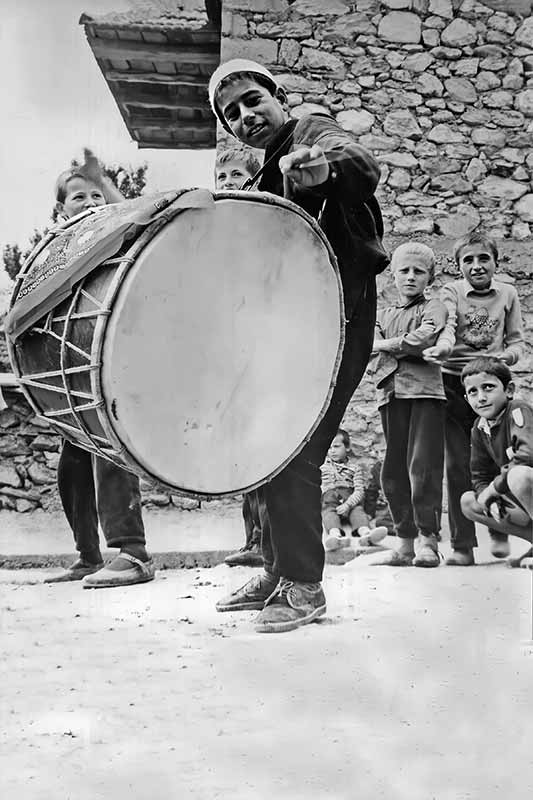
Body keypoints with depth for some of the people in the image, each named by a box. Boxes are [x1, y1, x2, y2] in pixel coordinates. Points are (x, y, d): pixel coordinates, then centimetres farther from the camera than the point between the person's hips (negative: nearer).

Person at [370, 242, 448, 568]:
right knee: (394, 470, 2)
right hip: (391, 393, 5)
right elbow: (370, 341, 6)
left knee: (423, 466, -13)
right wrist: (405, 346, -6)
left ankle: (429, 541, -8)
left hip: (425, 390, -5)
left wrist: (388, 344, 1)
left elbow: (423, 339, -10)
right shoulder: (383, 315, 25)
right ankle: (405, 542, 8)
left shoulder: (434, 308, 11)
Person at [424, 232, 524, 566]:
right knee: (457, 466, -2)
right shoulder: (451, 291, 1)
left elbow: (517, 340, 10)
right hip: (454, 385, -1)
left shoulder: (508, 293, 7)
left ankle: (499, 533, 24)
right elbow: (447, 326, -17)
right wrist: (442, 348, -39)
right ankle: (462, 546, 4)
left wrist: (506, 356, -12)